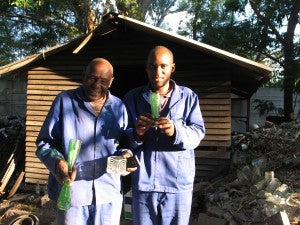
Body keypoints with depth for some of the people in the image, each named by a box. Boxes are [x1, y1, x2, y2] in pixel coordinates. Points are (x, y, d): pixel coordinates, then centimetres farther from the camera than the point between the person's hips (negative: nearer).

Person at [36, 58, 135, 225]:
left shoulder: (118, 107, 7)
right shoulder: (65, 101, -1)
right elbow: (44, 142, 1)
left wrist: (125, 155, -8)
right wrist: (57, 162, -19)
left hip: (110, 193, 3)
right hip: (71, 191, -2)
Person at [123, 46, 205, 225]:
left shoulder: (188, 97, 6)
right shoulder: (132, 98, 7)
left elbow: (198, 132, -4)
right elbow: (123, 139, 4)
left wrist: (175, 132, -25)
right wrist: (136, 134, -18)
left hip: (178, 182, 0)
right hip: (143, 182, 1)